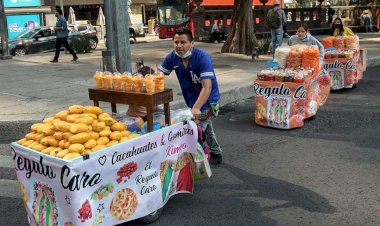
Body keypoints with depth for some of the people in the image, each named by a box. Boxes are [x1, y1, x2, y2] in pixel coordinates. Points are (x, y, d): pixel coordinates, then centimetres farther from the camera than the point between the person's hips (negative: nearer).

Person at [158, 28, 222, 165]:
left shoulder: (202, 57, -30)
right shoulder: (173, 57, -12)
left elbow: (207, 87, -38)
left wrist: (196, 108, -50)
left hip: (207, 99, -7)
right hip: (191, 99, 7)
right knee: (205, 128, 24)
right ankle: (216, 154, 45)